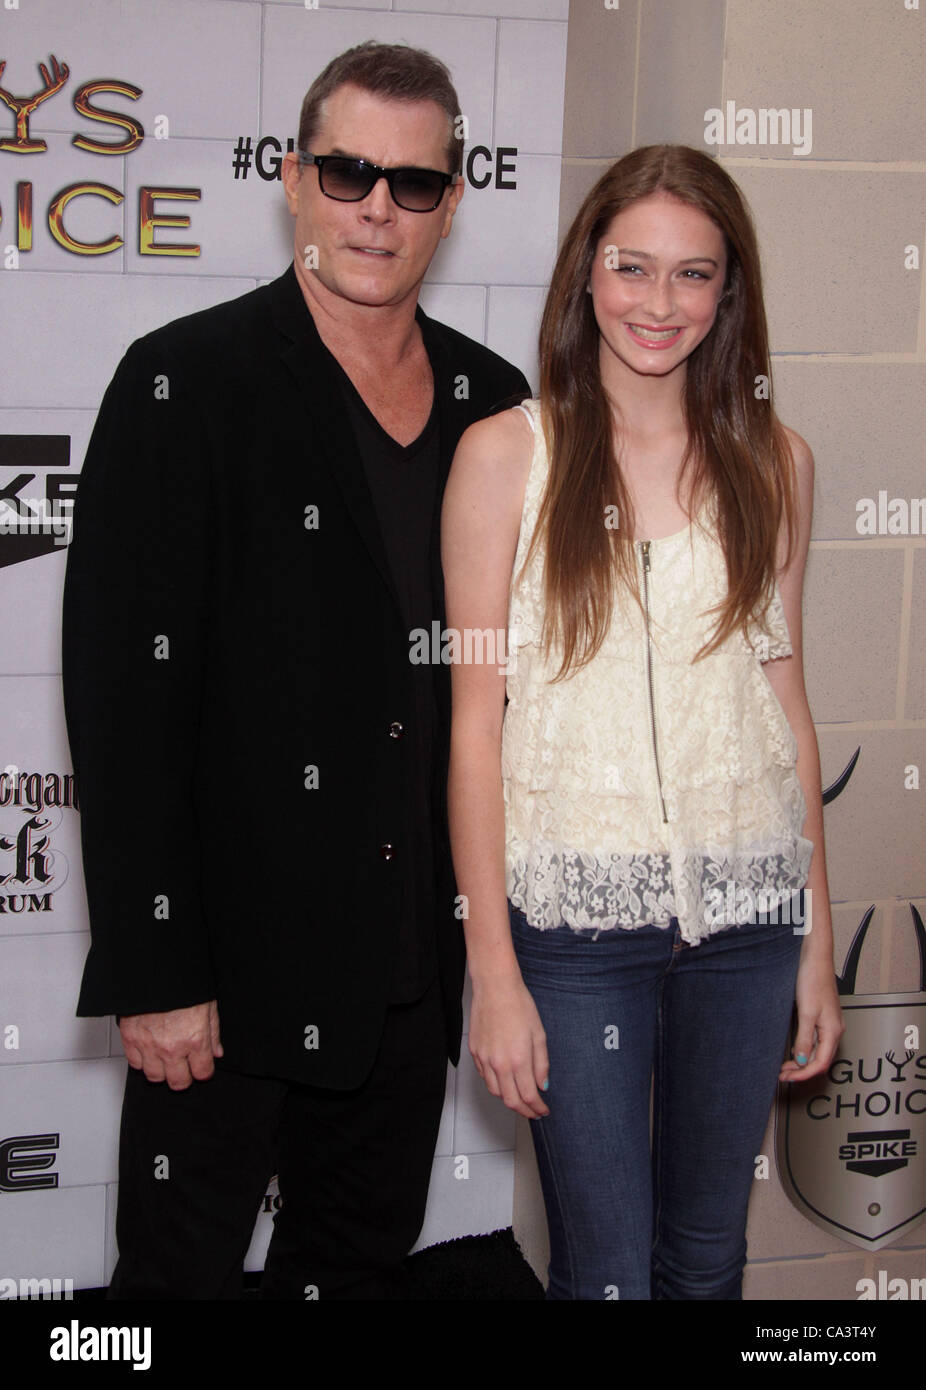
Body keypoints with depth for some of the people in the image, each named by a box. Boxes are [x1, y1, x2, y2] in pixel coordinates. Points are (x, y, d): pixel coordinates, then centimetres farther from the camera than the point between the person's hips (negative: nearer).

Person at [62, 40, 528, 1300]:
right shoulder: (187, 384, -10)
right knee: (183, 1268, 8)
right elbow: (124, 688, -14)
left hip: (418, 962, 5)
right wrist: (153, 970, -16)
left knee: (367, 1266, 19)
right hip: (234, 962, -5)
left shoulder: (492, 402, 7)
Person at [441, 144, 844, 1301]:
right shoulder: (507, 454, -5)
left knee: (708, 1254, 16)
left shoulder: (772, 460, 5)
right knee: (606, 1270, 5)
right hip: (576, 912, -3)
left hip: (747, 905, 3)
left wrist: (816, 940, 9)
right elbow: (475, 717, -5)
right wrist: (492, 969, -8)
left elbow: (784, 694, 9)